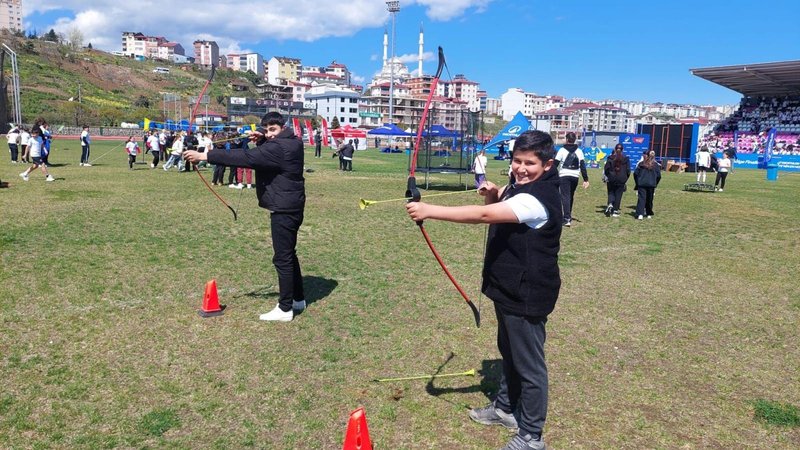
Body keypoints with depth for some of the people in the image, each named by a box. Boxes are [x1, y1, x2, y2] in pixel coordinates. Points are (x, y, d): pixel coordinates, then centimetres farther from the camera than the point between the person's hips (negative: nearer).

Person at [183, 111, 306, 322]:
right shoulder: (293, 142, 9)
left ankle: (285, 309, 4)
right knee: (289, 254, 19)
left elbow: (245, 158, -28)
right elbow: (263, 155, 25)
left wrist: (204, 156, -28)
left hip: (284, 209, -10)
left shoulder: (278, 147, -21)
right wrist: (261, 141, 2)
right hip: (291, 207, 11)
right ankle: (298, 299, 30)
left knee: (282, 258, -4)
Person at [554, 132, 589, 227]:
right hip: (575, 176, 4)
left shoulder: (562, 150, -3)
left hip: (564, 176, -4)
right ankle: (568, 216, 29)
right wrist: (586, 179, 5)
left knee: (565, 197, -6)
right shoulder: (579, 151, 8)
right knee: (571, 196, 18)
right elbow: (583, 166, 4)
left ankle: (567, 219, -18)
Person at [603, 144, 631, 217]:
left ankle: (610, 205, -15)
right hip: (621, 180, 0)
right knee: (618, 195, 5)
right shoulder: (625, 159, 0)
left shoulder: (610, 158, -2)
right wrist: (625, 179, 12)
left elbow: (606, 168, -3)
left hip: (611, 179, 0)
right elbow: (628, 170, 2)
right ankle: (615, 211, 4)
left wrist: (608, 176, 12)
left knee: (611, 193, 12)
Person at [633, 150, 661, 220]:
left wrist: (637, 183, 11)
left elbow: (635, 173, 1)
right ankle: (649, 214, 22)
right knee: (649, 199, 12)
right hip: (651, 185, 0)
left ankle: (640, 214, -19)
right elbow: (658, 176, 1)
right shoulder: (656, 165, 2)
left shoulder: (641, 164, 3)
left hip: (641, 184, 0)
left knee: (641, 198, -5)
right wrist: (655, 184, 12)